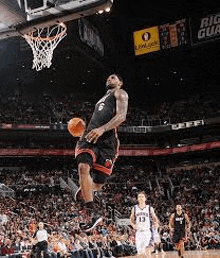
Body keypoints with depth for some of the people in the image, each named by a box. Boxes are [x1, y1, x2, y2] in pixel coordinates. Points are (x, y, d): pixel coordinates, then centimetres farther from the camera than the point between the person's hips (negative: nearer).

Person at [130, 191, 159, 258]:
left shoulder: (149, 208, 3)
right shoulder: (134, 208, 7)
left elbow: (156, 220, 10)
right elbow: (131, 220, 17)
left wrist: (153, 224, -10)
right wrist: (133, 225, -3)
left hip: (147, 231, -2)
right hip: (139, 232, 3)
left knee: (147, 250, -20)